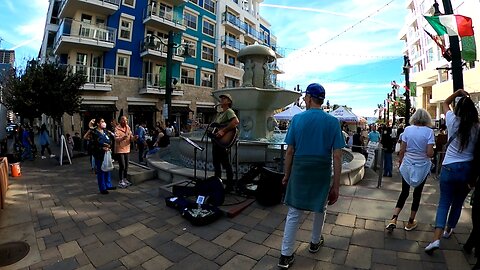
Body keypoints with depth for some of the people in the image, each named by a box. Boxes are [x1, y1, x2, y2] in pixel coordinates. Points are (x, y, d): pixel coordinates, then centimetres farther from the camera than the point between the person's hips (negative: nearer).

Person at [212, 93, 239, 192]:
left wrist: (223, 131, -28)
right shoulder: (219, 114, 21)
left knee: (225, 163, -4)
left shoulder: (229, 111, -8)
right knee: (216, 162, 17)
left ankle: (230, 185, 7)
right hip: (215, 141, 10)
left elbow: (236, 122, -27)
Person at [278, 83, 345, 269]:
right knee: (320, 209, 24)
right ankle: (315, 242, 45)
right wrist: (336, 186, -2)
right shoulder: (332, 122, -6)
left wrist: (287, 175, 7)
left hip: (299, 171, 0)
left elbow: (289, 151, -4)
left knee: (294, 213, 9)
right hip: (322, 172, 1)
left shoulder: (297, 119, -7)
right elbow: (337, 156, -8)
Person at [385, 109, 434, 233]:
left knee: (404, 192, 13)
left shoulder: (407, 129, -5)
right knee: (417, 193, 14)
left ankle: (394, 219, 1)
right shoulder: (429, 131, -10)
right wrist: (432, 153, 7)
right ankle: (410, 222, 25)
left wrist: (400, 160, 13)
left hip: (407, 166, 1)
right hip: (422, 167, -1)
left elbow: (402, 150, -3)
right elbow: (430, 153, -15)